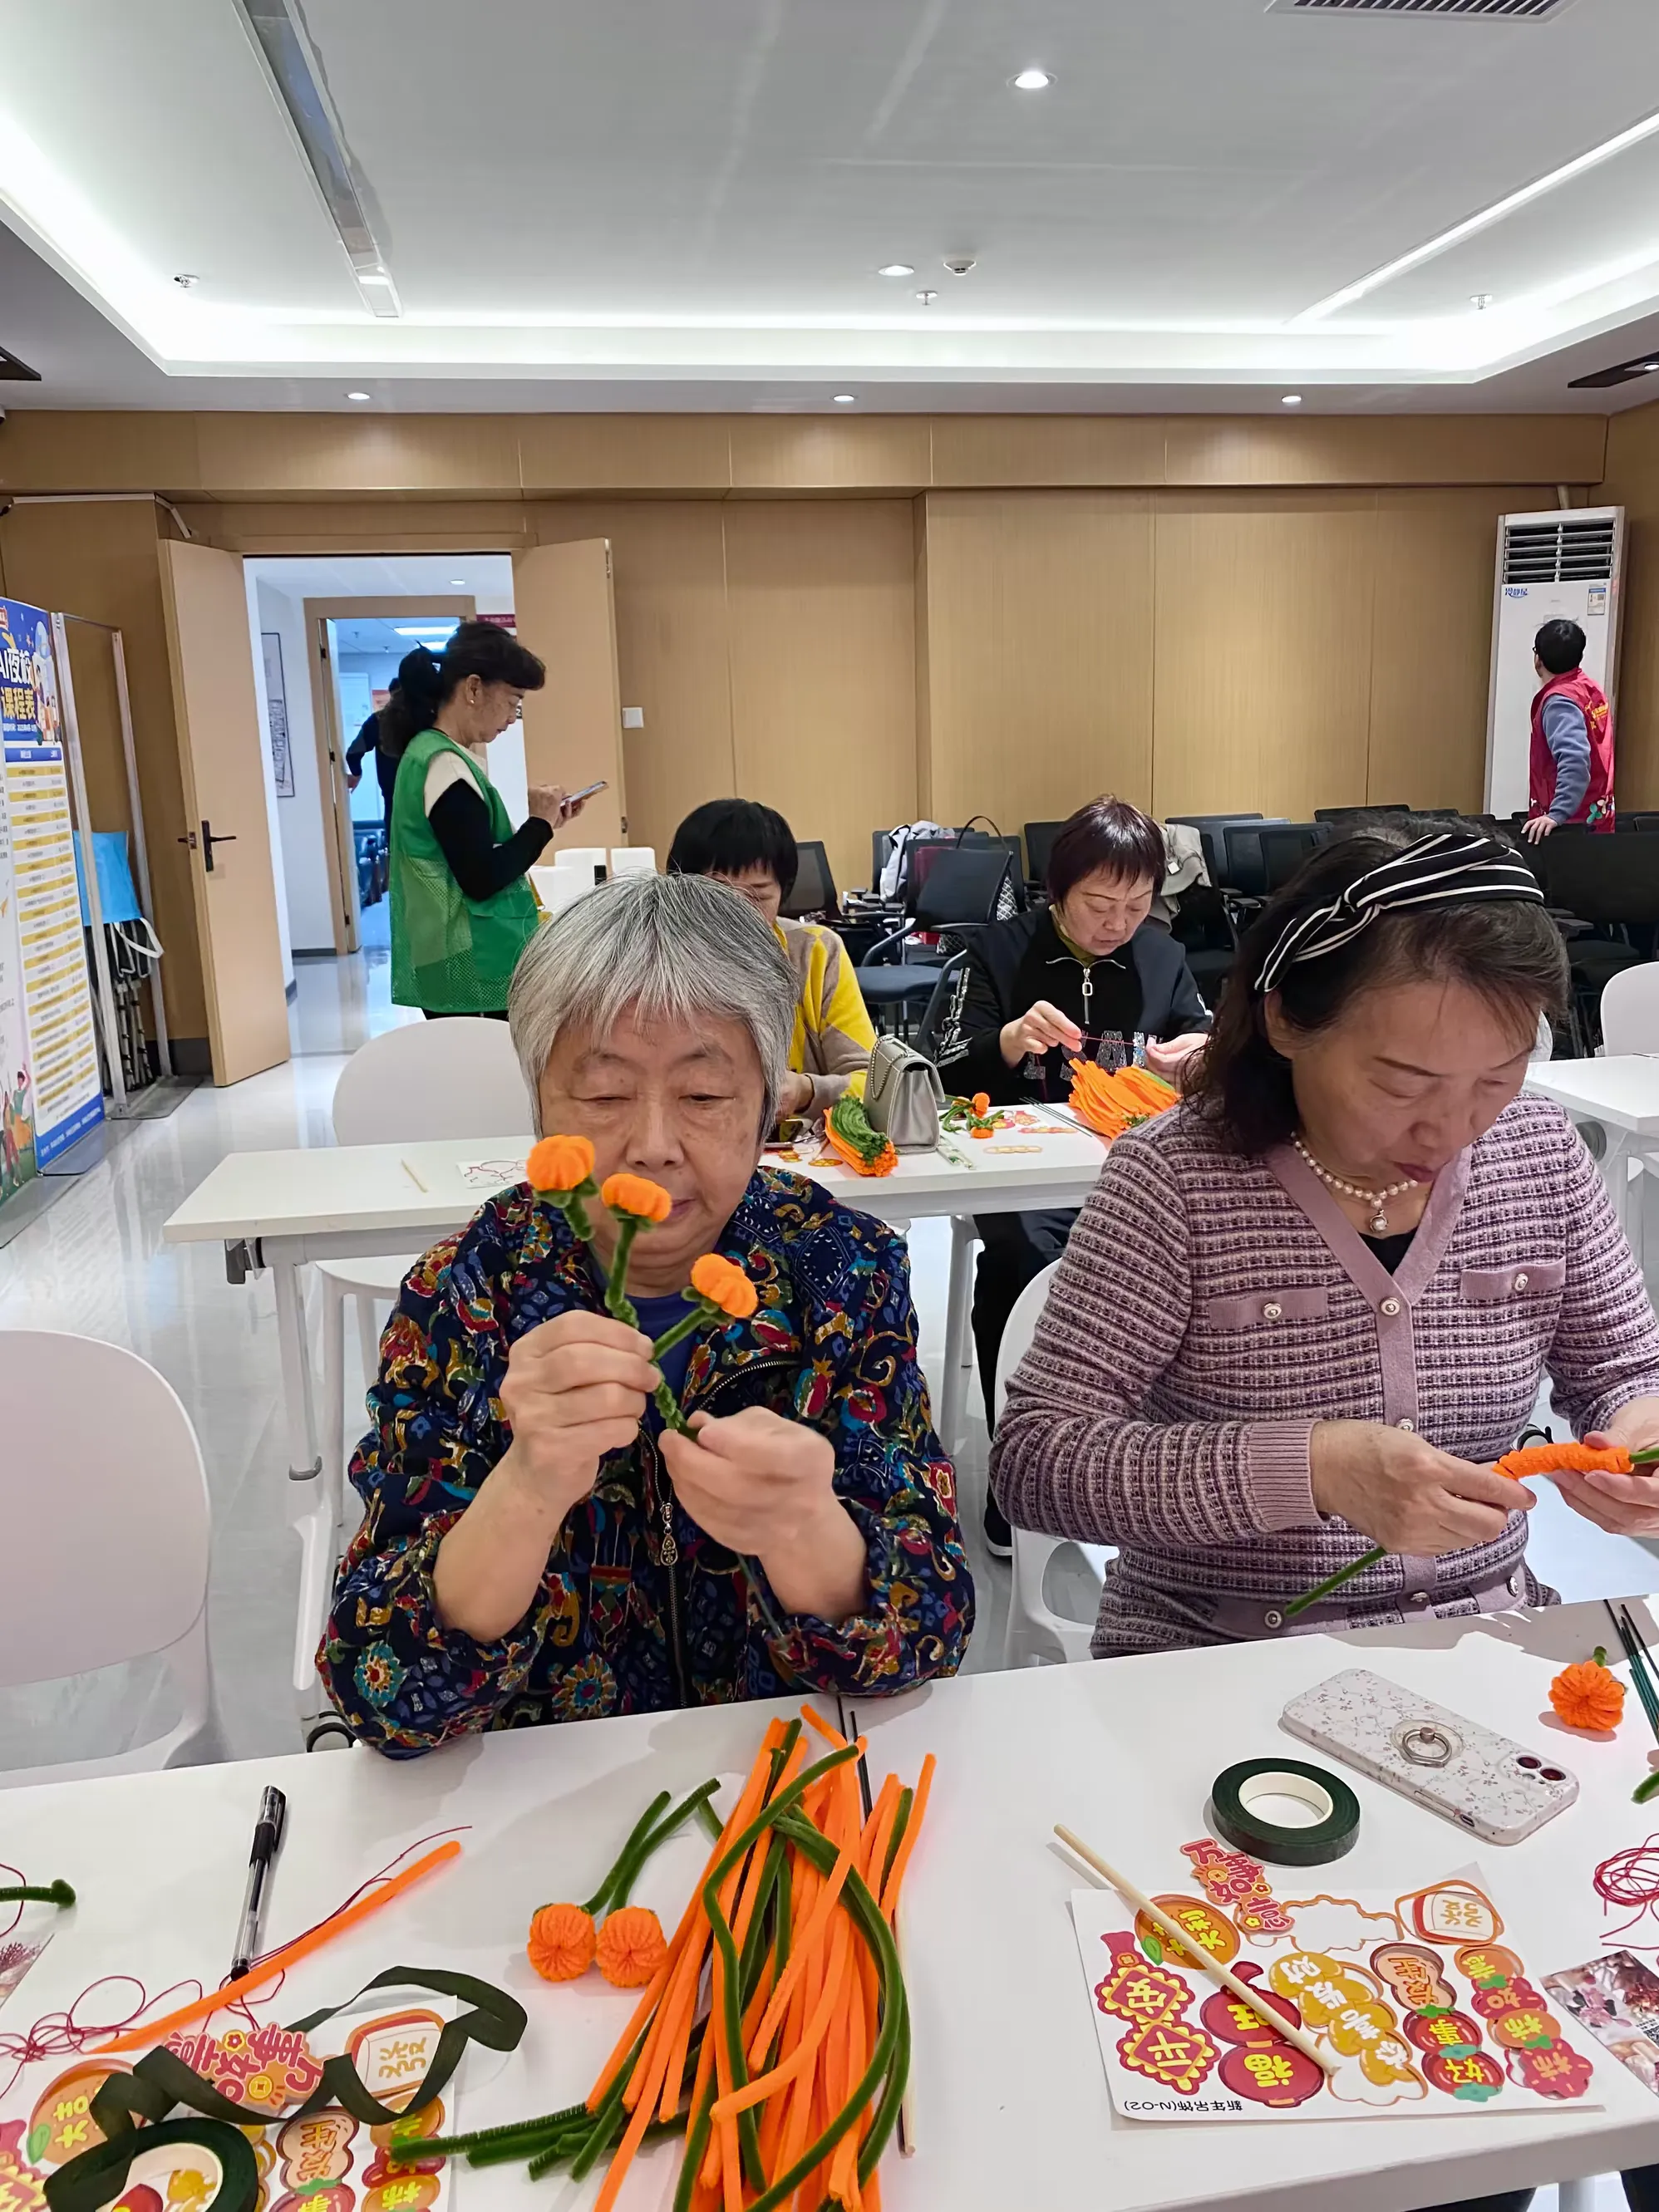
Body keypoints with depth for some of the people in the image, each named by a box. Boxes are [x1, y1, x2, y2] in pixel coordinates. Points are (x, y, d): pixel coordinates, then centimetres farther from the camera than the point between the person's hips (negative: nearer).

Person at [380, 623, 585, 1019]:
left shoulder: (427, 752, 14)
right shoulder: (446, 766, -16)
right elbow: (482, 880, -21)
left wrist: (542, 823, 10)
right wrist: (540, 823, -9)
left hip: (450, 967, 10)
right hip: (475, 972, -10)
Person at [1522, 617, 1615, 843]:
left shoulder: (1559, 701, -17)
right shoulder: (1592, 690, 9)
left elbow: (1574, 761, -30)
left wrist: (1558, 814, -36)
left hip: (1572, 823, -9)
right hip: (1597, 817, 9)